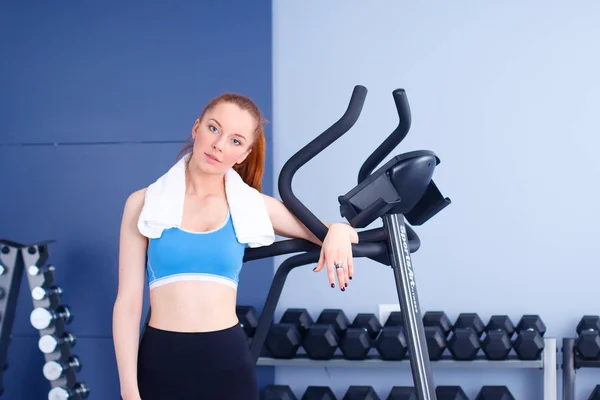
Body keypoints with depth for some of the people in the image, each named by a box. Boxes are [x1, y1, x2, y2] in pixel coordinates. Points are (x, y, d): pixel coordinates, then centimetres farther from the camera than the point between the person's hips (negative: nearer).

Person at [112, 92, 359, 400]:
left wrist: (339, 232, -13)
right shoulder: (145, 203, 1)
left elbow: (338, 231, 12)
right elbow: (128, 301, -2)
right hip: (160, 362, -1)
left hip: (228, 362, 2)